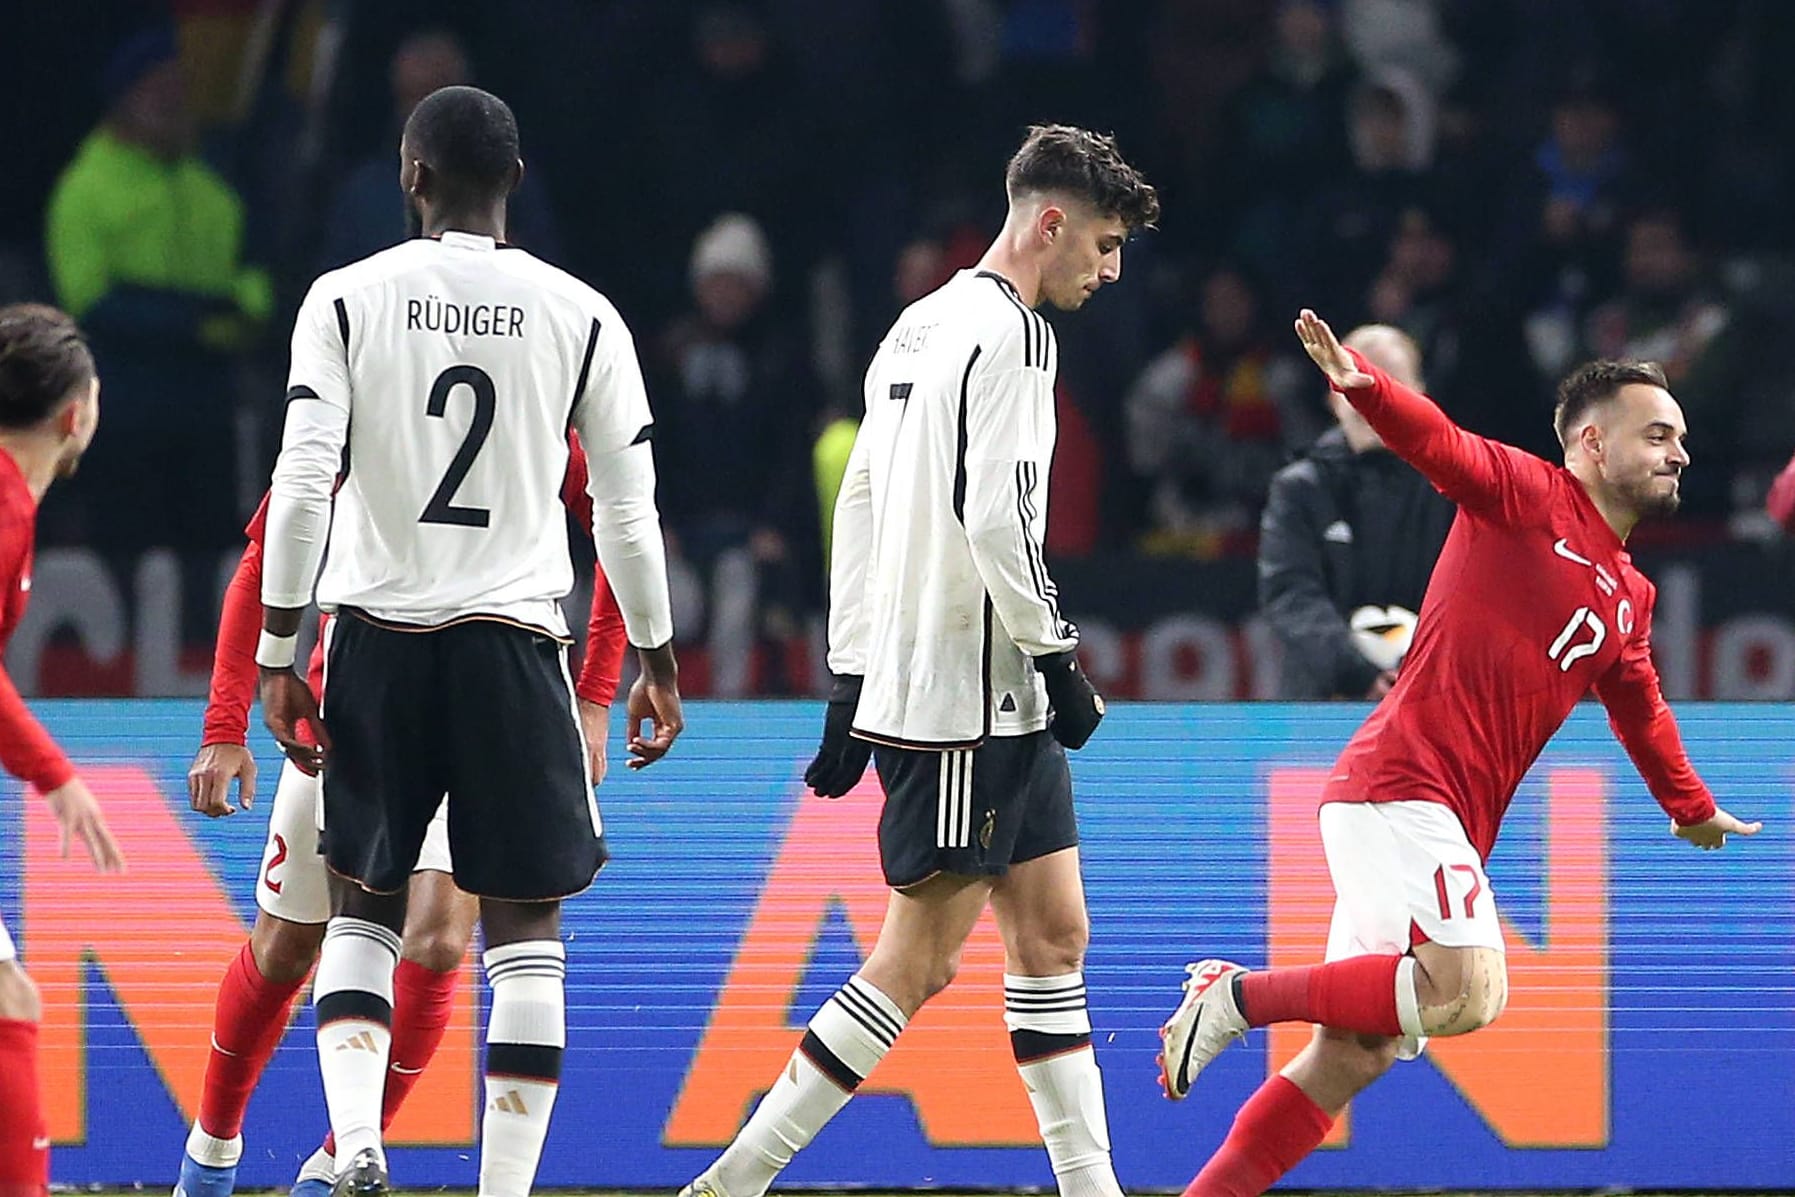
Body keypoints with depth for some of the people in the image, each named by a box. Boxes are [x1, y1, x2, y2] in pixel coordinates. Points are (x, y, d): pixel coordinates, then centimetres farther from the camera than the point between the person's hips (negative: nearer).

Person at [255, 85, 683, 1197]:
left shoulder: (347, 299, -2)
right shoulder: (581, 316, 0)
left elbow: (303, 483, -8)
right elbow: (629, 510, 3)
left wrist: (278, 657, -2)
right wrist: (657, 665, 14)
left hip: (377, 633, 1)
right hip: (515, 640, -1)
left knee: (363, 908, 14)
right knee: (527, 931, 6)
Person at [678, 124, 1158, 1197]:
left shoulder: (924, 326, 16)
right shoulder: (1007, 334, -13)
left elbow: (860, 499, 18)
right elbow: (994, 519, -22)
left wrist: (852, 676, 19)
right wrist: (1059, 659, -13)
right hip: (964, 698, -10)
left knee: (1053, 935, 10)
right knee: (917, 962, -7)